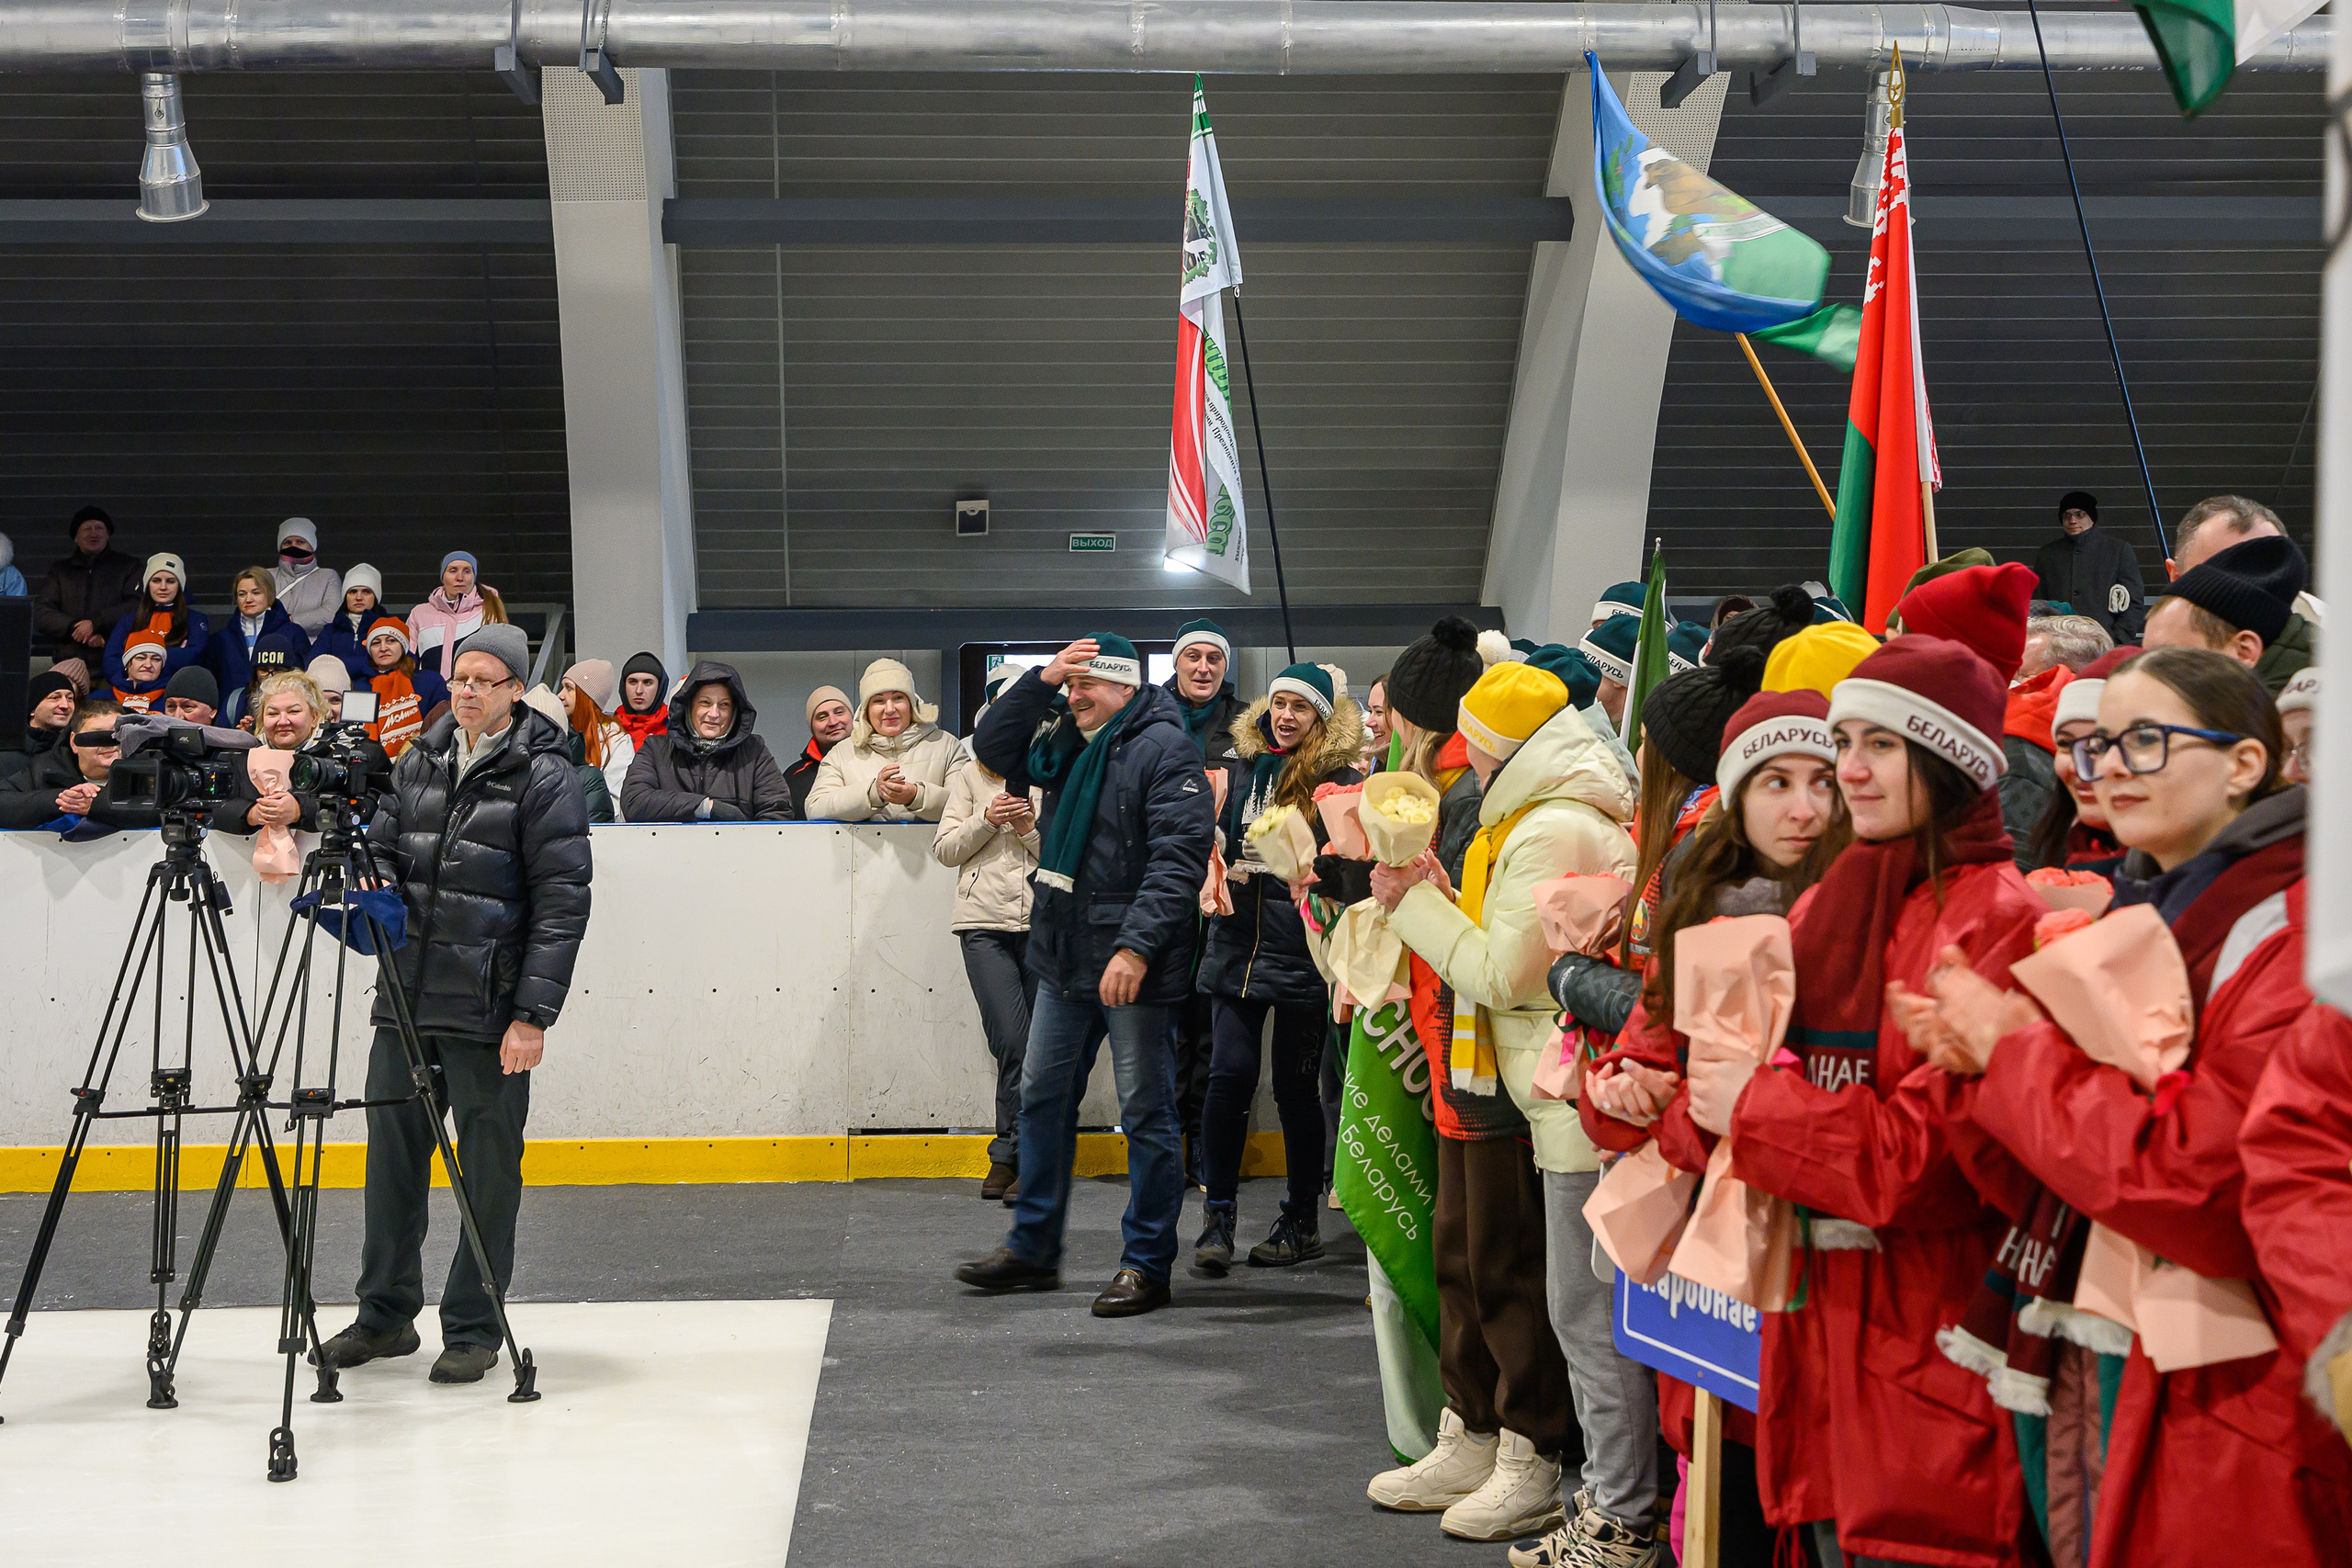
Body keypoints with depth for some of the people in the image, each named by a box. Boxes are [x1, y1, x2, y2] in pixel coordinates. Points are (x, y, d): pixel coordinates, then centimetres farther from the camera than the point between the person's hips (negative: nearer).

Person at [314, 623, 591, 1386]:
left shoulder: (545, 778, -6)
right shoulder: (418, 763, 11)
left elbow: (562, 902, -10)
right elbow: (381, 853, 20)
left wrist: (533, 1014, -16)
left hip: (488, 1009, -6)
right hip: (405, 996, 6)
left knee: (489, 1171, 2)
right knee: (392, 1153, 12)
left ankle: (474, 1330, 13)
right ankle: (385, 1315, 26)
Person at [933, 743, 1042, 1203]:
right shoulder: (969, 777, 11)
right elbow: (944, 849, 9)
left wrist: (1032, 830, -9)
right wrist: (987, 821, -5)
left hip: (1042, 924, 1)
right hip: (985, 924, -1)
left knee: (1037, 1046, 1)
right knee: (1012, 1041, -11)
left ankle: (1008, 1156, 12)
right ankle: (1020, 1157, 0)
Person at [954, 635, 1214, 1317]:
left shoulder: (1164, 748, -13)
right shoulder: (1069, 743, 13)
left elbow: (1179, 858, -21)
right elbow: (992, 747, 17)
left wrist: (1137, 946, -28)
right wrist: (1040, 680, 3)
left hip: (1131, 963, -9)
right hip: (1064, 956, 9)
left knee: (1146, 1111, 1)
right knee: (1043, 1095, 15)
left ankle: (1147, 1265, 8)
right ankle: (1033, 1248, 27)